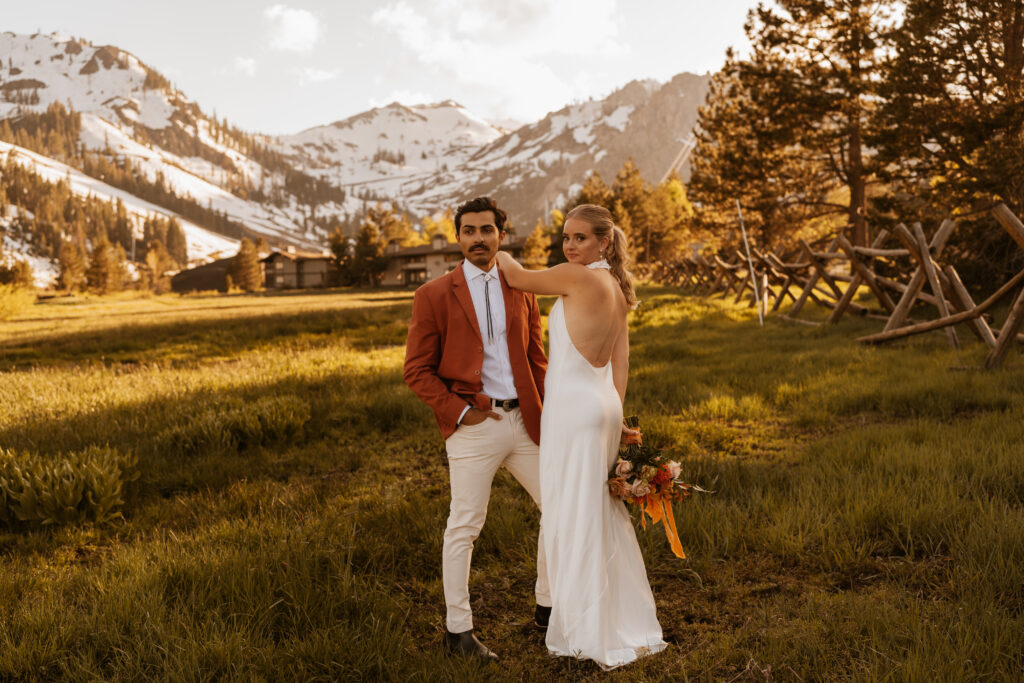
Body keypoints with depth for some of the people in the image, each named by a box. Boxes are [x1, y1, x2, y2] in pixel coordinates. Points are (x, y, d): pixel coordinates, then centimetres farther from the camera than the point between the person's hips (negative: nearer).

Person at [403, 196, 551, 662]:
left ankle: (548, 607, 28)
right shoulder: (434, 296, -2)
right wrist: (459, 412, -12)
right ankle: (458, 629, 18)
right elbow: (417, 370, -3)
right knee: (464, 527, 1)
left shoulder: (522, 291, 11)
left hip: (524, 421, 5)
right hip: (473, 427, -5)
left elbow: (536, 361, 14)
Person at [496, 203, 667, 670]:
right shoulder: (615, 286, 12)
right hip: (602, 405, 9)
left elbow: (518, 279, -2)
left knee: (575, 517, 1)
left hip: (574, 408, -9)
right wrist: (615, 411, 15)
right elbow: (621, 359, 13)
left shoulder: (577, 277, -14)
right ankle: (627, 624, 29)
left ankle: (590, 634, 13)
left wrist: (498, 253, 18)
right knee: (601, 514, 17)